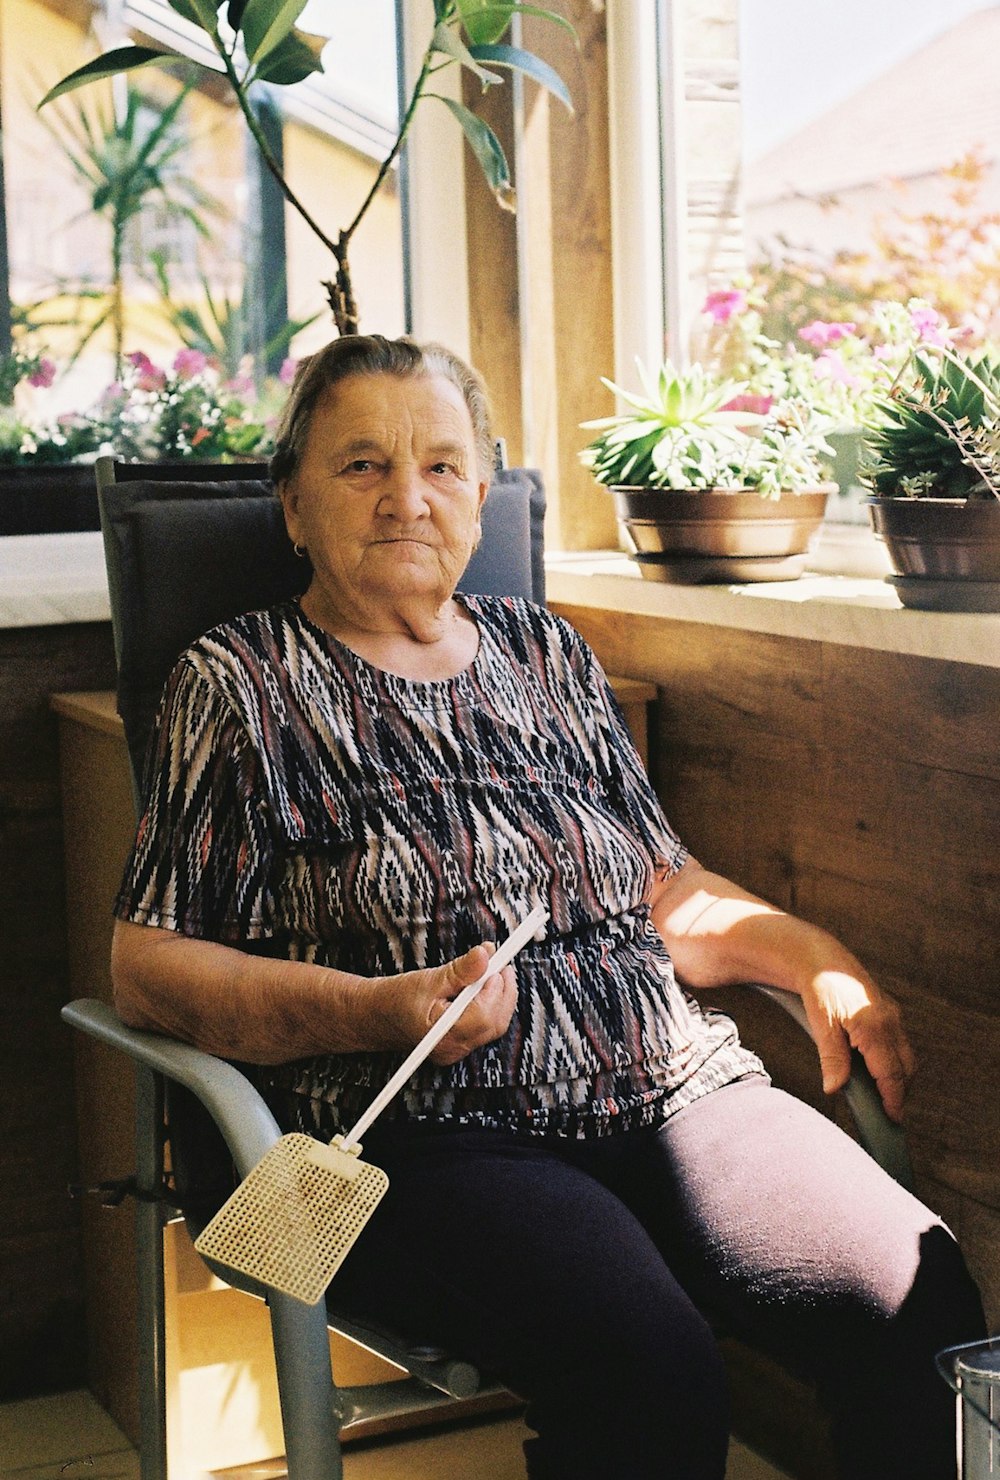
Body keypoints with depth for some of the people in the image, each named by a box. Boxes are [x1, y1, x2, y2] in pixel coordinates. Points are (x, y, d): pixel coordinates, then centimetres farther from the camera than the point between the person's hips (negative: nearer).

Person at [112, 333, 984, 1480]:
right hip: (429, 1134, -4)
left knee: (924, 1303, -19)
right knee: (654, 1386, -31)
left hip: (670, 1084, 5)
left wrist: (812, 958, 7)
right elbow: (149, 968, -2)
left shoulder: (546, 654, 20)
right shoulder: (242, 687, 5)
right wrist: (386, 1010, -15)